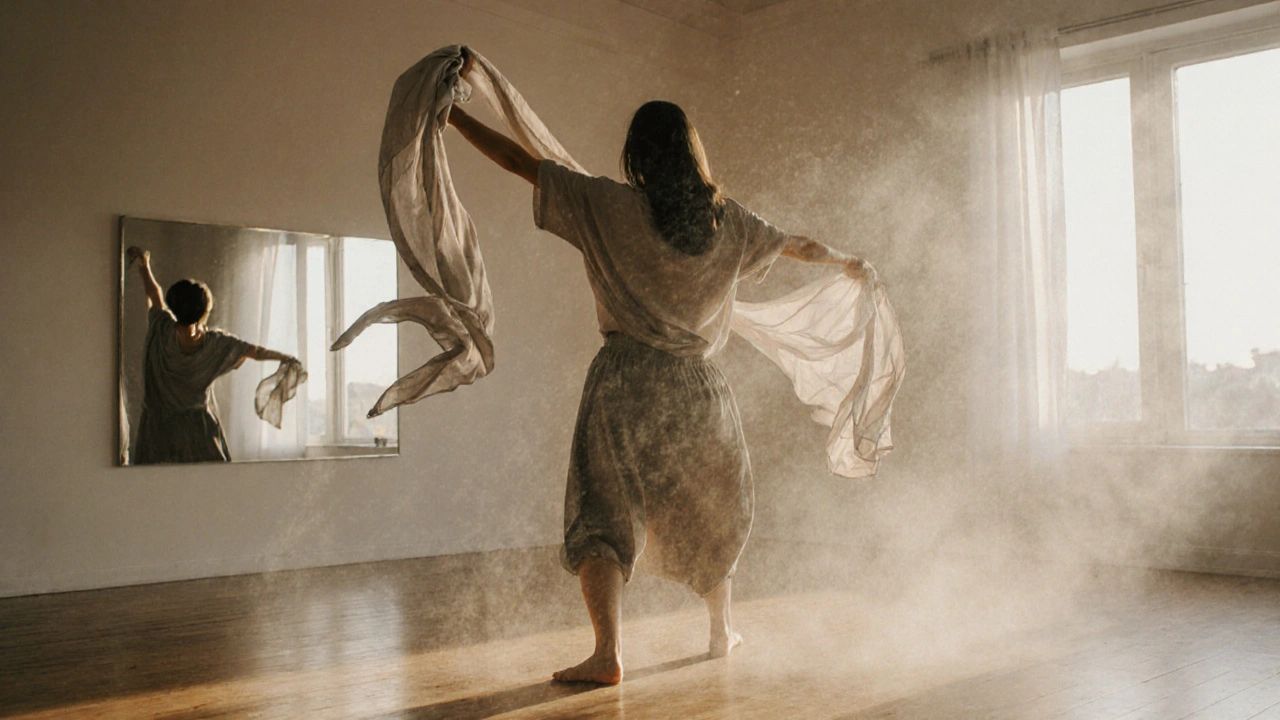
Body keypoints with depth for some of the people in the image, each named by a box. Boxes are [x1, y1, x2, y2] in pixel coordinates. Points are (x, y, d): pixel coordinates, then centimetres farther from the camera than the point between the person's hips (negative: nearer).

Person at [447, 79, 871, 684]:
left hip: (625, 381, -4)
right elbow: (795, 244, 22)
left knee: (602, 514, -2)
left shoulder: (610, 207, -4)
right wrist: (846, 262, 42)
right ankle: (721, 631, 39)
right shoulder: (725, 219, 5)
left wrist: (452, 114, 9)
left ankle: (608, 651, -19)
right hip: (698, 387, 4)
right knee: (710, 511, 23)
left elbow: (519, 162, -2)